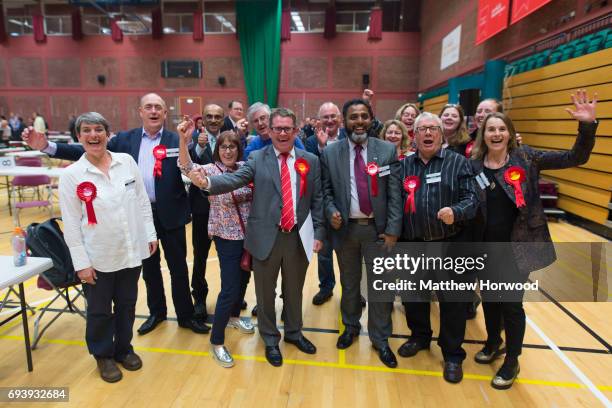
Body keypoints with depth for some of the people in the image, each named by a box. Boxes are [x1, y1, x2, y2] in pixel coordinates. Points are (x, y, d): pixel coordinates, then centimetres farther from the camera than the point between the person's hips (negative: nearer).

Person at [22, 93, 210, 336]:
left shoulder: (177, 141, -4)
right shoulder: (125, 139, 3)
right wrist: (47, 146, -6)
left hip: (170, 214, -2)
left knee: (178, 267, 9)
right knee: (149, 267, 17)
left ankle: (186, 315, 26)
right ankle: (156, 312, 37)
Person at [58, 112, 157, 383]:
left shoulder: (127, 161, -2)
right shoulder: (71, 175, -8)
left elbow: (142, 202, 4)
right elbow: (71, 223, -7)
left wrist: (150, 234, 4)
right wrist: (81, 262, -8)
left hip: (131, 251, 2)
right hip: (98, 257, -2)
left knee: (127, 304, 17)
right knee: (99, 310, 14)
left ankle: (124, 348, 39)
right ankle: (104, 355, 37)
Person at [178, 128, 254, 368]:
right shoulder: (210, 170, -12)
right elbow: (187, 168, -30)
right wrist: (184, 141, -45)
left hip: (249, 234, 6)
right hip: (227, 237, -5)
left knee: (243, 278, 20)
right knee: (229, 288, -5)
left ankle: (233, 316, 47)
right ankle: (216, 342, 13)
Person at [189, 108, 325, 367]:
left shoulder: (310, 161, 4)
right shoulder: (257, 159, -2)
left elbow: (317, 200, 4)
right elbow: (235, 179, -17)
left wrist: (318, 233, 0)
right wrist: (207, 181, -36)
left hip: (299, 237, 2)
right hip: (266, 237, -1)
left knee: (294, 290, 19)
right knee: (266, 292, 14)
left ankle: (294, 332, 44)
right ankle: (270, 339, 36)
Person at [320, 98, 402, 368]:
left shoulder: (388, 150, -3)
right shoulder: (330, 153, -1)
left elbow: (394, 194, -5)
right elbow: (326, 190, 5)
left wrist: (392, 230, -9)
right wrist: (331, 212, -14)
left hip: (378, 228, -1)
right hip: (345, 227, 1)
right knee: (349, 282, 17)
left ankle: (380, 339, 28)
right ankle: (350, 326, 41)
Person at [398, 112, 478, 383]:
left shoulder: (458, 162, -1)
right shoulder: (403, 165, 7)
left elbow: (471, 198, -7)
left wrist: (456, 212, -27)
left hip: (448, 244, -2)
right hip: (412, 244, 3)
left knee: (451, 299, 6)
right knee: (414, 295, 16)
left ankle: (452, 355, 25)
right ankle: (420, 336, 40)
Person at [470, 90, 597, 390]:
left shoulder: (526, 158, -5)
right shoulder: (474, 166, -2)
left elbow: (575, 158, -6)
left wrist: (587, 126, -20)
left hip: (517, 246, -2)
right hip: (486, 247, 2)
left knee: (511, 303, 7)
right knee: (489, 298, 18)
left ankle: (512, 362, 29)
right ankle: (493, 343, 45)